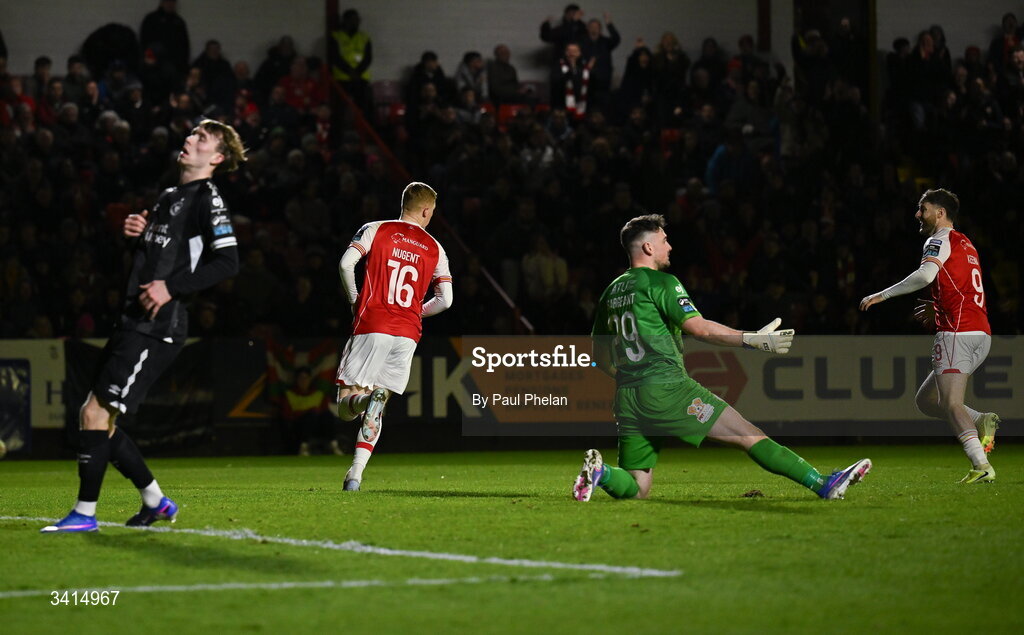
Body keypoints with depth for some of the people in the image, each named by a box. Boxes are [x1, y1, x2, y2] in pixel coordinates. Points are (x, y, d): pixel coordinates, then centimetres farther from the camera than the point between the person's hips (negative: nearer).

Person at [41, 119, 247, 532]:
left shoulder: (207, 199, -6)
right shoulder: (169, 197, 23)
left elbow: (227, 262, -19)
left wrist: (172, 287, -23)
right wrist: (136, 233, 9)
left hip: (158, 328, -10)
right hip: (134, 323, 10)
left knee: (96, 413, -14)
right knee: (95, 418, 9)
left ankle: (85, 513, -8)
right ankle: (156, 502, 19)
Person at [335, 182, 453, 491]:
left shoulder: (375, 230, 7)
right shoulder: (434, 248, 12)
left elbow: (346, 263, -8)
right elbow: (445, 300, 6)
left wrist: (355, 301, 7)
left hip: (372, 326, -2)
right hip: (408, 332, 2)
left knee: (345, 408, 1)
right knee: (378, 405, 11)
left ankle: (367, 398, -35)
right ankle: (355, 474, -3)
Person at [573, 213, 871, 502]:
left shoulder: (611, 292, 17)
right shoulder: (661, 282, -4)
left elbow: (600, 355, 22)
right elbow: (697, 327, -17)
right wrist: (753, 339, -17)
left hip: (627, 400, 7)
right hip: (667, 388, -6)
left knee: (636, 489, 10)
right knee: (748, 435, -5)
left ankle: (599, 471, -18)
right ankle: (823, 484, -9)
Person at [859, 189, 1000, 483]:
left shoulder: (940, 240, -3)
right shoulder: (965, 244, 25)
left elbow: (926, 274, -22)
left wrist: (882, 295, -19)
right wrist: (937, 307, 31)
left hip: (957, 332, -9)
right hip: (980, 333, 9)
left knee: (951, 403, -16)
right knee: (926, 400, 14)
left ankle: (981, 466, -29)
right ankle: (982, 421, -4)